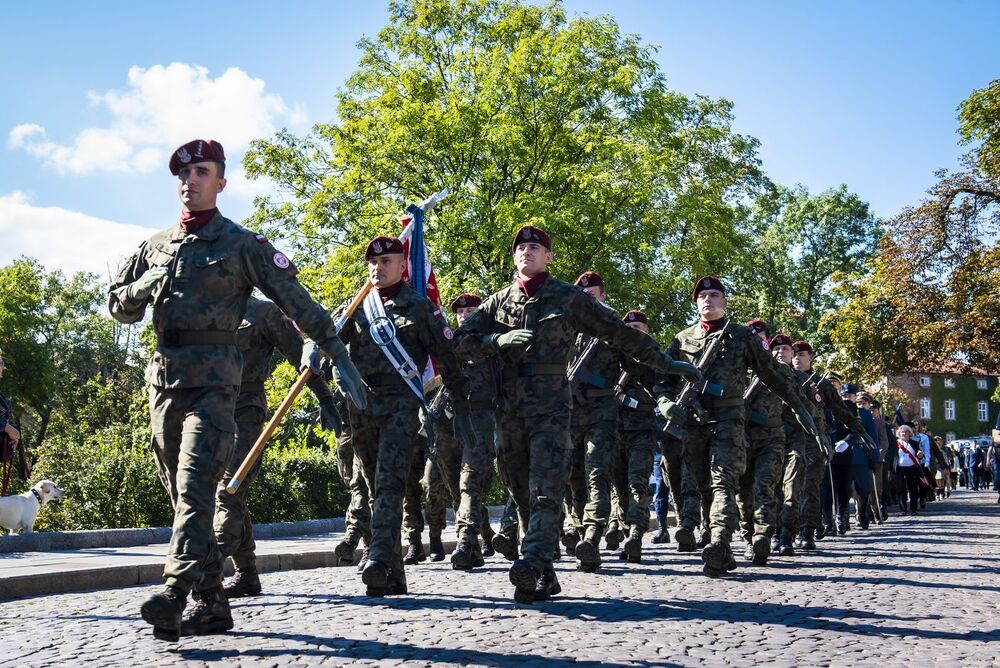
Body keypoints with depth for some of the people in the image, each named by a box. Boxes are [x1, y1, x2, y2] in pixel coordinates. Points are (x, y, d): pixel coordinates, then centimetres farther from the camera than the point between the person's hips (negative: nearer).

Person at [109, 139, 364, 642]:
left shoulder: (243, 244, 3)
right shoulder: (156, 246, 18)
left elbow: (296, 301, -2)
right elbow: (119, 307, 19)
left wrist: (338, 355, -9)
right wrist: (147, 285, -3)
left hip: (214, 378, -6)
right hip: (163, 378, 6)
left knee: (196, 487, -20)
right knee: (183, 494, 6)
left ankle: (174, 595, -31)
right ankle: (211, 604, 13)